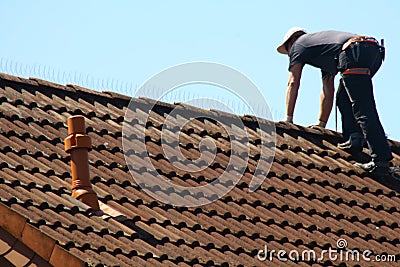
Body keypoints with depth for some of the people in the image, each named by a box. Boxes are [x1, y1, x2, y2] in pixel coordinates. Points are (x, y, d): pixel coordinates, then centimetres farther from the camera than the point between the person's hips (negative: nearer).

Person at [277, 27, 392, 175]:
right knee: (344, 99, 25)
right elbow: (328, 92, 45)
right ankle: (354, 139, 8)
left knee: (363, 110, -12)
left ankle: (382, 160, -19)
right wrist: (321, 124, 47)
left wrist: (288, 119, 18)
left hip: (354, 54, -8)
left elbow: (293, 83, 18)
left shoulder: (298, 44, 25)